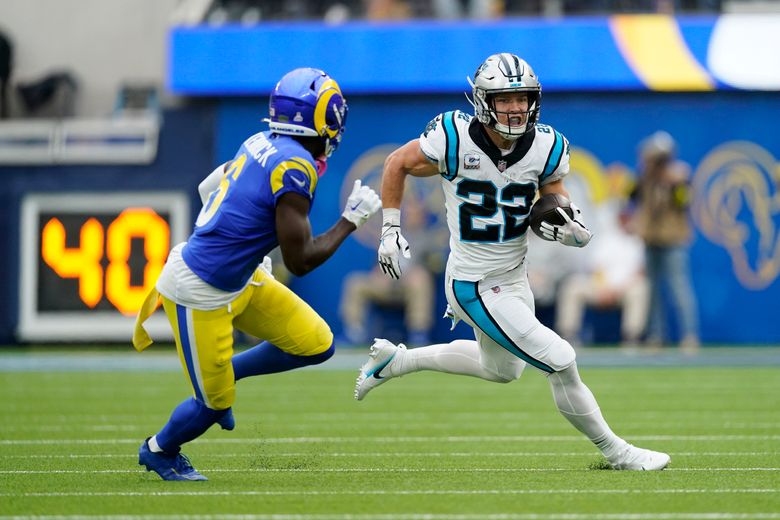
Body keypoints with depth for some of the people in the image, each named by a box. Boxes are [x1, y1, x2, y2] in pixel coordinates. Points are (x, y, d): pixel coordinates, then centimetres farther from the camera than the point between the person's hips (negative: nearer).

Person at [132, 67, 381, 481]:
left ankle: (226, 372, 25)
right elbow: (300, 261, -22)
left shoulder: (261, 144, -1)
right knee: (214, 405, 8)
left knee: (316, 345, 6)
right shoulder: (295, 168, -25)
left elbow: (209, 188, 15)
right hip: (200, 293, -8)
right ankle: (158, 450, 35)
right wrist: (351, 219, -12)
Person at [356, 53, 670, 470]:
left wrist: (571, 228, -18)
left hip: (514, 278, 7)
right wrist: (390, 229, -5)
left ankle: (394, 360, 43)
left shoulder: (545, 148, -10)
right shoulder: (455, 139, -22)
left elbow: (556, 203, 5)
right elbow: (397, 164, -5)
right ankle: (615, 451, 8)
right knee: (561, 364, -11)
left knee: (501, 369, 30)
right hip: (475, 287, -7)